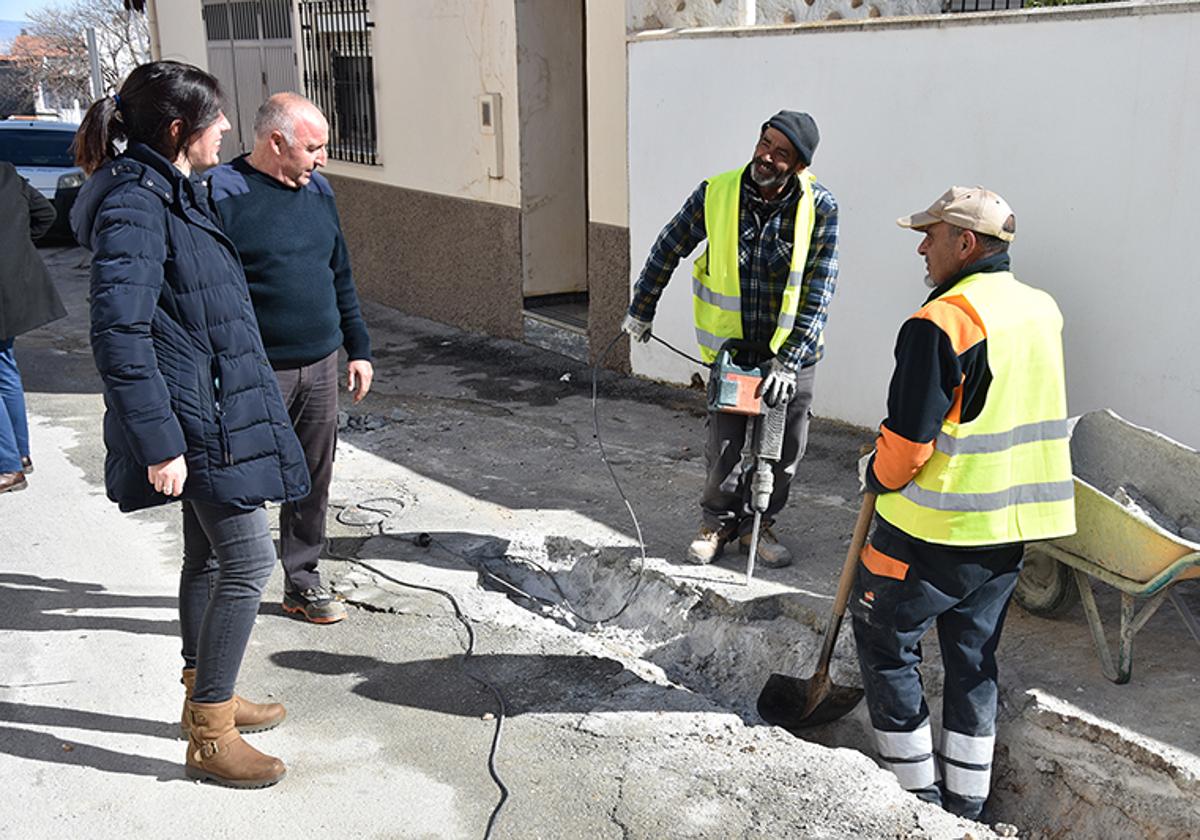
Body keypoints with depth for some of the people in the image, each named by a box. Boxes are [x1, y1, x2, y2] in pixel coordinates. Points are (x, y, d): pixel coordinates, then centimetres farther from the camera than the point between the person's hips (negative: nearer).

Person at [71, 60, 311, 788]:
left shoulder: (175, 193, 13)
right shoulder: (135, 207, -19)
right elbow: (120, 335, -24)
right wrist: (158, 443, -24)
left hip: (219, 409, 10)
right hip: (197, 416, -10)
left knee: (210, 553, 18)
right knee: (248, 559, -7)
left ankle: (207, 697, 33)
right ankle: (209, 736, 5)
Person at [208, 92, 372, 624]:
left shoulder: (317, 189, 11)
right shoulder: (222, 195, -12)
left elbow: (341, 276, 18)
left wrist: (358, 349, 18)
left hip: (320, 368, 6)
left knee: (313, 481, 13)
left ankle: (302, 581, 28)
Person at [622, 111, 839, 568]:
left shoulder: (819, 207, -15)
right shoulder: (716, 193, -12)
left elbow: (818, 293, -15)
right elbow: (668, 249, 4)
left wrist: (788, 362, -20)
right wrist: (641, 310, 10)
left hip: (794, 348, 0)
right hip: (731, 346, 0)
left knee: (784, 448, 8)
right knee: (725, 445, 2)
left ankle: (758, 524, 29)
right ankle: (718, 522, 25)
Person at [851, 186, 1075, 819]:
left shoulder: (940, 323, -20)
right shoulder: (1043, 310, 6)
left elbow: (908, 440, -21)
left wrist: (878, 474, 1)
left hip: (936, 530, -8)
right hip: (1014, 527, 8)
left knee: (884, 644, 12)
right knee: (972, 660, 18)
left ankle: (918, 795, 17)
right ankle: (965, 810, 27)